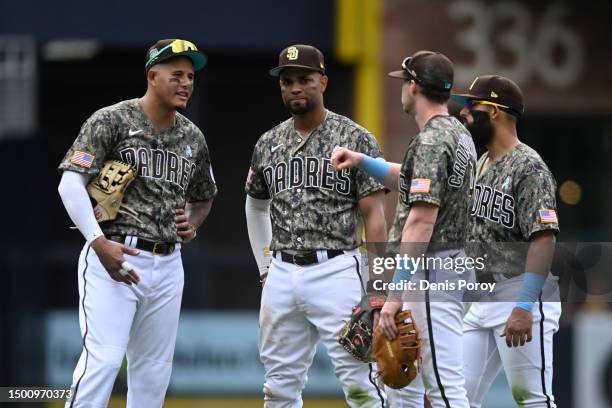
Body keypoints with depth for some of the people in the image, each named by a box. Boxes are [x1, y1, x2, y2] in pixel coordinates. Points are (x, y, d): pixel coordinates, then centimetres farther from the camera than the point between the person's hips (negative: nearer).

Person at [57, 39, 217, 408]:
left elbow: (204, 196, 30)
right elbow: (71, 183, -12)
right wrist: (99, 242, -21)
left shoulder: (193, 138, 14)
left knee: (155, 372, 7)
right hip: (112, 256, -7)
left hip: (167, 263, 7)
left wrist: (193, 224, 7)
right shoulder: (112, 121, -5)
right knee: (103, 358, -18)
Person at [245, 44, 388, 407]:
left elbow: (374, 216, -5)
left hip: (336, 271, -5)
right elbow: (256, 206, 28)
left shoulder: (356, 139, -3)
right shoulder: (268, 143, 11)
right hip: (281, 277, 5)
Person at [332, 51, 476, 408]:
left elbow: (422, 220, -24)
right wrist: (362, 161, 22)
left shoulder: (431, 142, -17)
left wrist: (396, 293, -24)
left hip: (432, 274, -11)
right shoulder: (457, 134, 15)